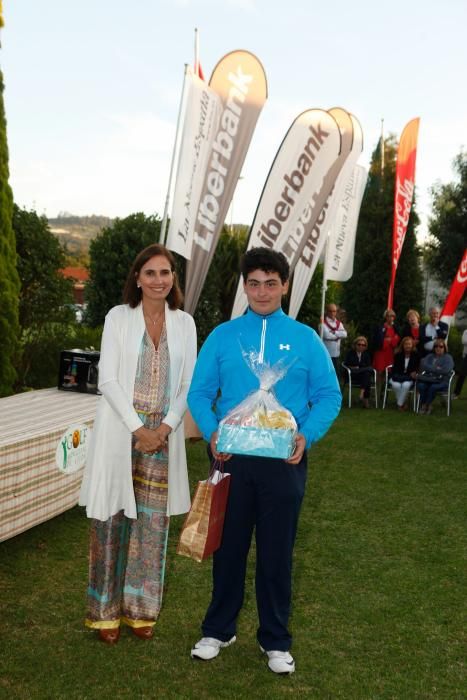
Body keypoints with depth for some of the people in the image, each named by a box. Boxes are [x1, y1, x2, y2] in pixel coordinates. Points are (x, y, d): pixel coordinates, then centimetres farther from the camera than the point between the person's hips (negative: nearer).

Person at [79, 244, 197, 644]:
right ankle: (107, 610, 16)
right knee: (112, 519, 2)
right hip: (121, 429, -2)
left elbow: (189, 383, 5)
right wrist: (138, 428, -13)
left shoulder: (185, 323, 6)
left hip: (163, 433, 2)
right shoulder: (118, 317, -1)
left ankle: (141, 608, 21)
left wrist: (166, 427, -8)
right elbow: (108, 380, -7)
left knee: (152, 520, 7)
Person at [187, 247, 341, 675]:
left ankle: (275, 639, 27)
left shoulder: (306, 339, 1)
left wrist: (307, 435, -16)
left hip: (283, 460, 0)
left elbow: (328, 395, 0)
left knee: (277, 550, 10)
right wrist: (211, 433, -15)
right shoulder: (222, 336, 3)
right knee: (229, 544, 13)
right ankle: (219, 629, 31)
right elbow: (200, 393, 2)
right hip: (232, 456, 1)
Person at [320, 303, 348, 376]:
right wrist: (338, 335, -4)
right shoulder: (323, 323, -7)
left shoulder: (339, 323, 12)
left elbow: (344, 334, -3)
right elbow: (326, 335, -19)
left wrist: (334, 332, -15)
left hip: (336, 353, 6)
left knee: (336, 372, 8)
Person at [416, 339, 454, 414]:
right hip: (428, 380, 3)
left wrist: (431, 369, -7)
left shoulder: (448, 358, 6)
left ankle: (426, 405, -14)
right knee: (420, 385, -31)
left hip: (442, 381, -3)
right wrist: (436, 368, -11)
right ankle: (423, 404, -14)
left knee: (433, 387, -36)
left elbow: (446, 370, -13)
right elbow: (423, 365, -1)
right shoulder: (429, 356, 17)